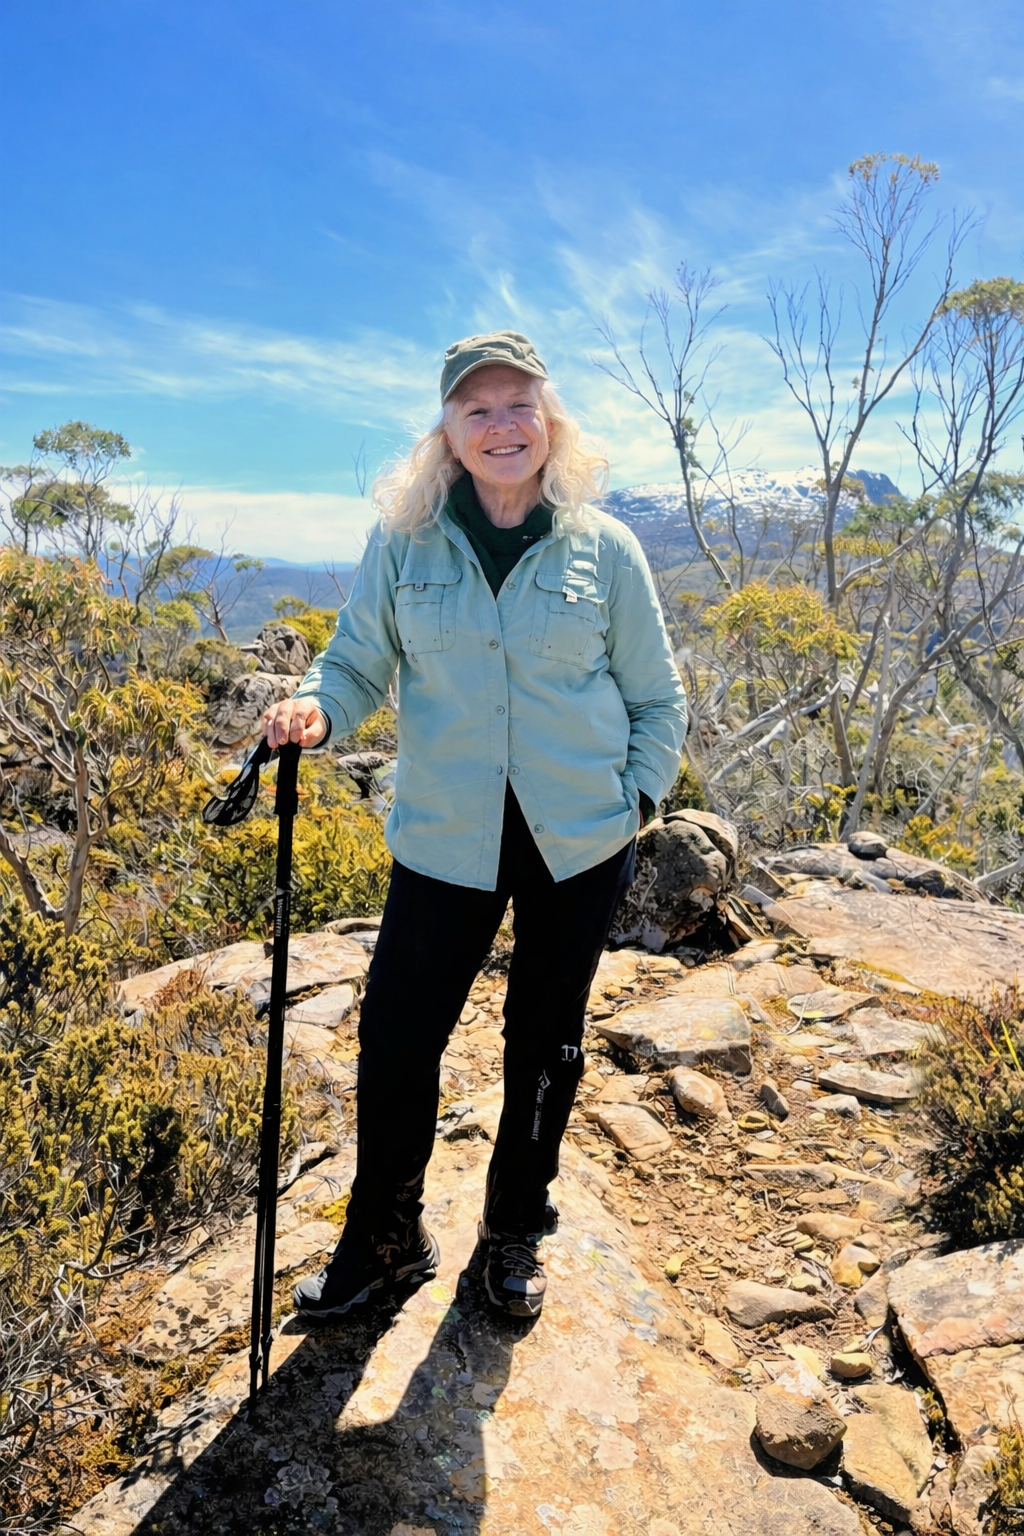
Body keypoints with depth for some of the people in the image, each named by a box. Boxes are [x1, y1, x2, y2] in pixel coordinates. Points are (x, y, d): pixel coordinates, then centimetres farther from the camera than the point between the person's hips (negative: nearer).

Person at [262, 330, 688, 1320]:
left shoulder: (604, 549, -1)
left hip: (581, 846, 1)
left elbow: (656, 697, 7)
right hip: (445, 841, 0)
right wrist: (316, 709, -16)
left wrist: (636, 797, -3)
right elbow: (359, 662, 5)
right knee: (396, 1037, 2)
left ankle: (515, 1233, 39)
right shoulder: (402, 541, -1)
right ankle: (384, 1239, 30)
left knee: (546, 1047, 14)